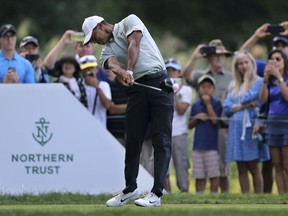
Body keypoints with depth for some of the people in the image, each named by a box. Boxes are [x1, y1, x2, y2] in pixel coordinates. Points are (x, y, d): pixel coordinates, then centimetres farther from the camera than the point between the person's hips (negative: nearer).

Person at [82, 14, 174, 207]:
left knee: (162, 140, -8)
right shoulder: (107, 51, 17)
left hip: (158, 81, -6)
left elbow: (134, 45, -11)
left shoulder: (129, 22, 8)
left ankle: (157, 193, -12)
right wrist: (122, 72, -30)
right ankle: (131, 189, 24)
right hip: (136, 88, 6)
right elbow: (113, 64, -6)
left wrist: (130, 70, -27)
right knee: (133, 141, 7)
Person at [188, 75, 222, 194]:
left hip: (212, 145, -4)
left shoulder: (216, 103, 0)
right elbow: (190, 125, 13)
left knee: (213, 175, -2)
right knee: (199, 176, 7)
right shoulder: (195, 106, 11)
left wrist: (208, 104, -13)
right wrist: (197, 118, -6)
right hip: (198, 145, 4)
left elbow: (215, 120, -13)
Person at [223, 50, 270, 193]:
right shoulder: (233, 85, 14)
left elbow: (246, 97, -14)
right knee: (241, 169, 6)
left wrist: (246, 80, -1)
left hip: (251, 127, -5)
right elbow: (226, 107, 4)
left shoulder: (259, 82, -1)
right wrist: (244, 106, -10)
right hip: (236, 128, 5)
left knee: (254, 167, -4)